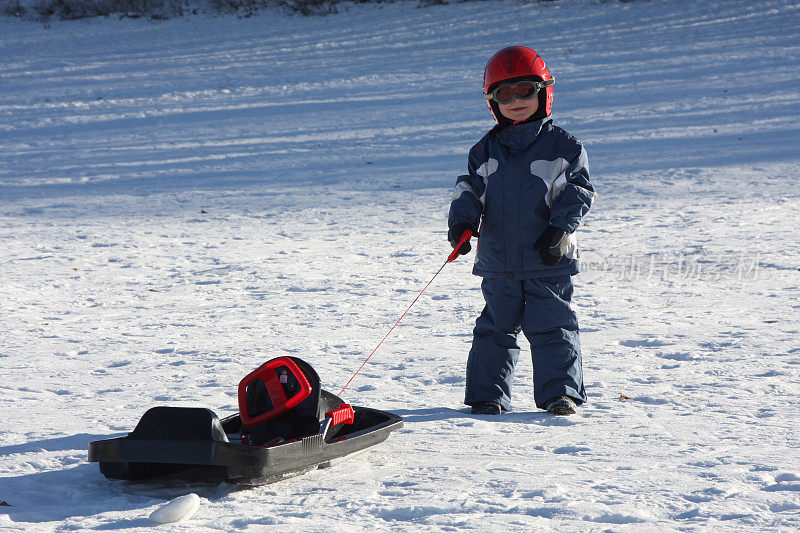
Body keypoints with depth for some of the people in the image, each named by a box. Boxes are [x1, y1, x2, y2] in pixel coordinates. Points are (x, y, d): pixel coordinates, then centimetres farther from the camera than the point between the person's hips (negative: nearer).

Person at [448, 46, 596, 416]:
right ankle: (488, 395, 14)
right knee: (495, 328, 7)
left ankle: (560, 392, 6)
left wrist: (561, 227, -13)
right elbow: (469, 189, 8)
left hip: (548, 261, -3)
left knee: (552, 327, -2)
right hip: (498, 263, 3)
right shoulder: (486, 150, 10)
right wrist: (462, 222, -10)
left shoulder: (563, 146, 1)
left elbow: (578, 191, 0)